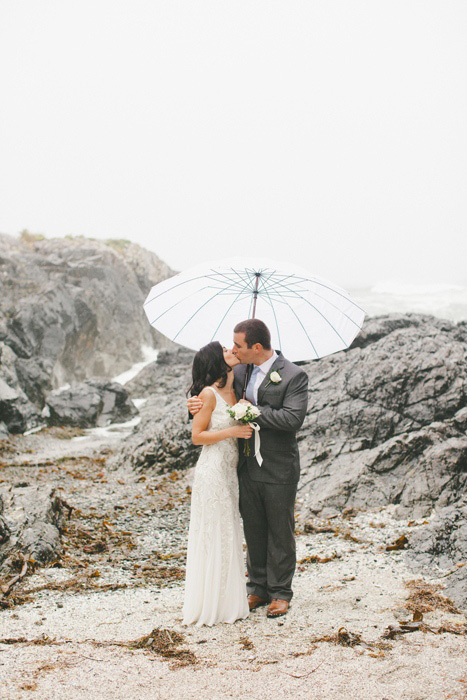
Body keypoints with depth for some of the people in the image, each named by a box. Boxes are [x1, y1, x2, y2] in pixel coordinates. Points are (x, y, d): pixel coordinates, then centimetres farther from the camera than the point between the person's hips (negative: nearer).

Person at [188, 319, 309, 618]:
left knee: (280, 532, 7)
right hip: (248, 466, 6)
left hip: (278, 469, -6)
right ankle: (258, 588, 27)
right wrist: (198, 404, -9)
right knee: (253, 531, 14)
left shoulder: (294, 376, -13)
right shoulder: (240, 371, 5)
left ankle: (281, 593, 20)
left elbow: (293, 418, -23)